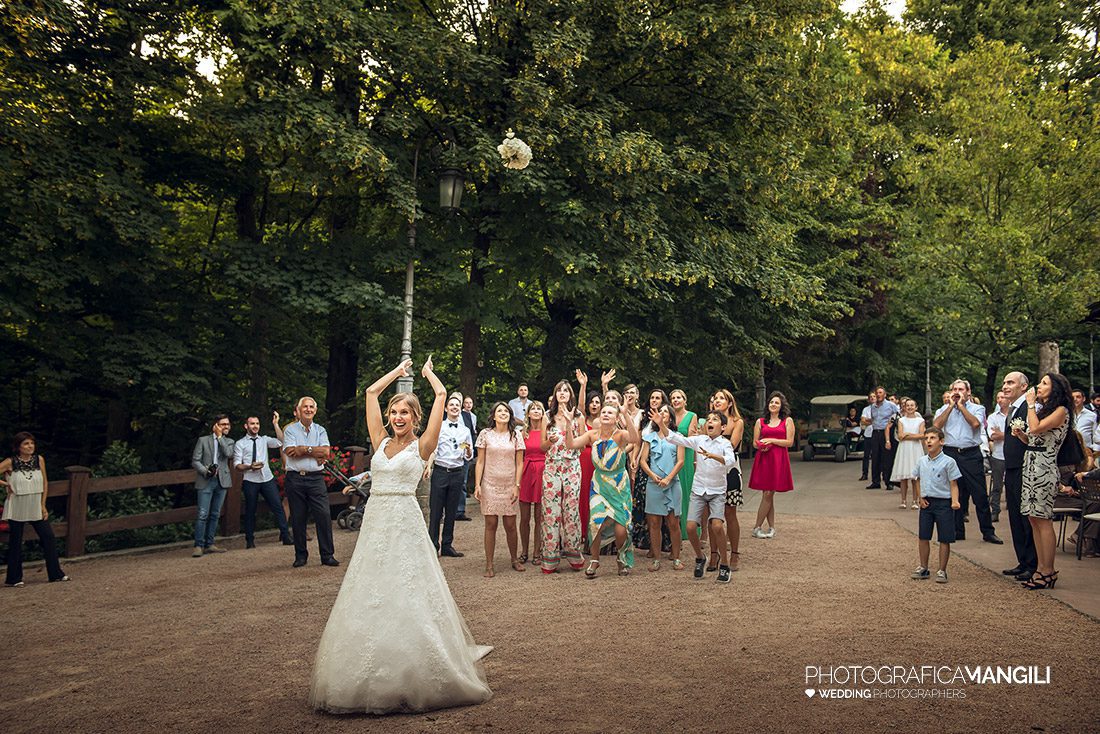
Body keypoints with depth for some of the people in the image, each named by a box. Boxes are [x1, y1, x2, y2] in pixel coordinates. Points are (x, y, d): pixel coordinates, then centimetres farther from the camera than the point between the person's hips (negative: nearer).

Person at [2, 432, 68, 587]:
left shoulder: (39, 460, -1)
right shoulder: (10, 463, -10)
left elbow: (45, 483, 6)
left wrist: (43, 505, 3)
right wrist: (5, 484, -11)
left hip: (36, 507, 3)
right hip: (17, 509, -3)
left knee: (48, 537, 2)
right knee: (15, 542, 4)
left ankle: (55, 574, 11)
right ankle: (13, 578, 15)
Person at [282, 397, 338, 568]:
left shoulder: (320, 430, 13)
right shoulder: (290, 430, 7)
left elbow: (326, 452, -3)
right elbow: (290, 452, -10)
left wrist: (303, 449, -8)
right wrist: (314, 451, -7)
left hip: (316, 478, 1)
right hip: (295, 479, -1)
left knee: (324, 515, -7)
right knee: (298, 519, 3)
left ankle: (327, 555, -1)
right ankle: (301, 556, 14)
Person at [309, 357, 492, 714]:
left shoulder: (421, 445, 1)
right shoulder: (381, 442, 12)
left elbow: (442, 394, -2)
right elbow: (371, 392, 17)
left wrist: (428, 372, 16)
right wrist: (399, 370, 25)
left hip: (405, 524, -5)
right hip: (374, 523, 5)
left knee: (408, 600, -4)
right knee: (369, 600, 6)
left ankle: (413, 679, 4)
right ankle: (371, 680, 14)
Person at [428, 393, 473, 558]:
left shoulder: (465, 431, 13)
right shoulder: (438, 427, 3)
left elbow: (469, 457, 15)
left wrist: (468, 450, -7)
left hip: (457, 473, 3)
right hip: (440, 471, -3)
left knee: (451, 511, 8)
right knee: (436, 510, -4)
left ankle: (447, 546, 16)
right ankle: (433, 546, 3)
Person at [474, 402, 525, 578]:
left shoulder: (516, 435, 2)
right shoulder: (485, 434, 0)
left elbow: (519, 463, 2)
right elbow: (480, 461, 1)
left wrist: (517, 486, -5)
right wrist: (477, 484, -5)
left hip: (509, 485, 1)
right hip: (490, 484, -1)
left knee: (510, 525, 5)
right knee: (491, 524, 0)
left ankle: (514, 560, 24)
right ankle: (489, 565, 6)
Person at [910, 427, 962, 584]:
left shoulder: (948, 462, -10)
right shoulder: (922, 461, 5)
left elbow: (953, 484, -9)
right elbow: (917, 480, 18)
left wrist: (955, 501, -23)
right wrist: (920, 498, 6)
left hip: (944, 503, -5)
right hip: (926, 502, 5)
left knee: (944, 539, 2)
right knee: (923, 537, 9)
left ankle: (942, 571, 12)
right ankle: (923, 568, 22)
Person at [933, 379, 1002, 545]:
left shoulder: (977, 408, 6)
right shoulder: (944, 409, 12)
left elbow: (975, 423, -14)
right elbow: (936, 425, -6)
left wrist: (961, 405, -6)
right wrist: (951, 405, -4)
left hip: (971, 455, -2)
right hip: (950, 454, 2)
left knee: (980, 494, -2)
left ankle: (988, 532, 5)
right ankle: (957, 531, 16)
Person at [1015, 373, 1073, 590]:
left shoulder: (1061, 411, -7)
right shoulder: (1042, 409, 20)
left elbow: (1036, 429, -20)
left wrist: (1030, 404, -10)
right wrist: (1020, 434, 2)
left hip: (1044, 468, -9)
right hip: (1030, 465, 9)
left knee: (1043, 520, -7)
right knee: (1033, 519, 8)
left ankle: (1049, 572, -2)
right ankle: (1041, 568, 13)